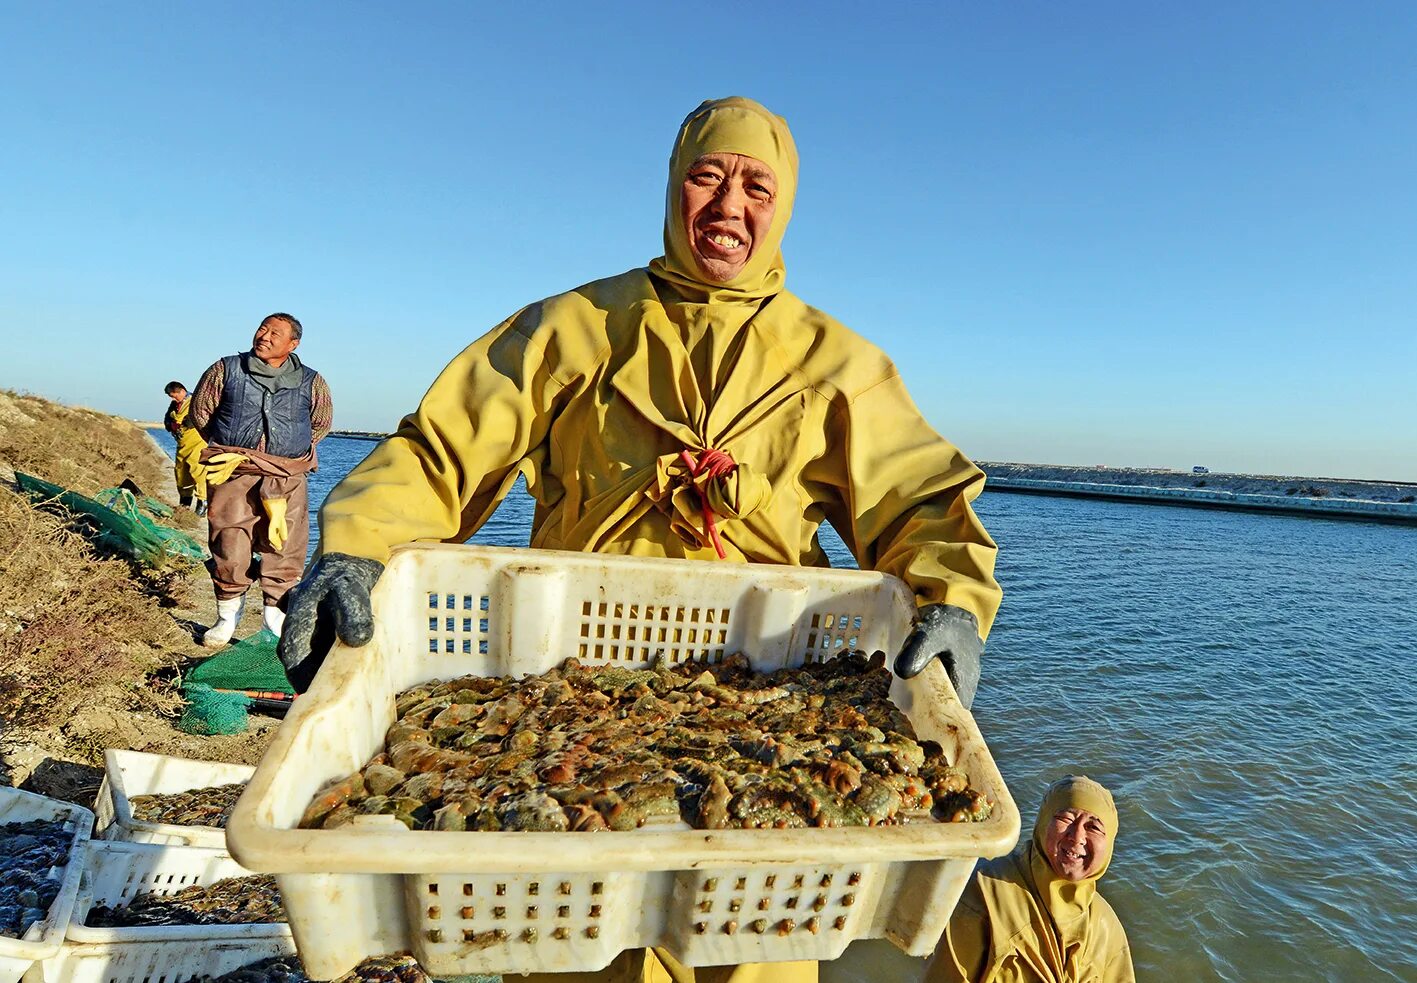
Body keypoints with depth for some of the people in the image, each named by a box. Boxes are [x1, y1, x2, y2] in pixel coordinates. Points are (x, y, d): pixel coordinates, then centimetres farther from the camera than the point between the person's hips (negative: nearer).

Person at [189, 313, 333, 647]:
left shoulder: (311, 382, 5)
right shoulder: (226, 369, 4)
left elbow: (322, 422, 19)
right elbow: (200, 410, 15)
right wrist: (230, 447, 13)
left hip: (287, 479, 1)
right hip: (234, 473, 0)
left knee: (284, 550, 1)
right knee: (229, 548, 0)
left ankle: (277, 617, 14)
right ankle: (227, 618, 18)